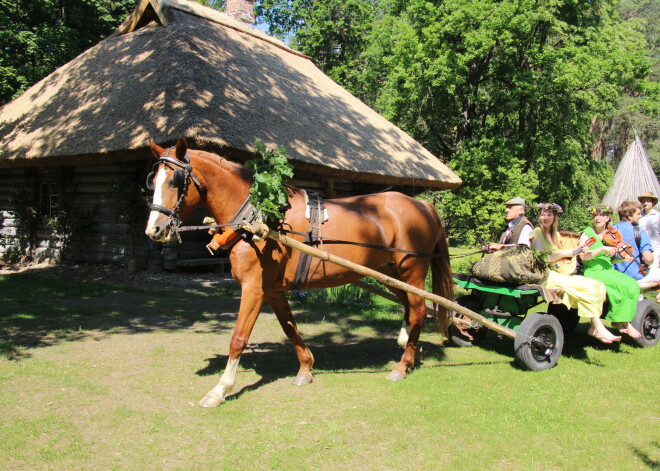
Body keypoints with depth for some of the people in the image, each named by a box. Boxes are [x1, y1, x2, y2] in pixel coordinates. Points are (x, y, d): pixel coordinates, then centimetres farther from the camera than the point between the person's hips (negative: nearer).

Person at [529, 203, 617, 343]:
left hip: (560, 273, 8)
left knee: (598, 286, -9)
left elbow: (561, 256, 19)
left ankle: (594, 327, -15)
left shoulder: (556, 234, 19)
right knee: (588, 287, -23)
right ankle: (598, 328, -18)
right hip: (546, 275, -8)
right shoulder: (537, 233, -3)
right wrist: (564, 254, -12)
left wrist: (575, 251, 2)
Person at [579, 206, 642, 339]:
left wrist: (623, 258, 2)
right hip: (593, 272, -6)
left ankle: (620, 321, -13)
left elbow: (610, 258, 21)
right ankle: (624, 322, -10)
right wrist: (602, 248, -22)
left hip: (609, 271, 6)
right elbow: (583, 256, -16)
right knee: (623, 285, -26)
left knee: (633, 285, -20)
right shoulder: (587, 233, -3)